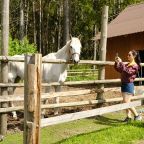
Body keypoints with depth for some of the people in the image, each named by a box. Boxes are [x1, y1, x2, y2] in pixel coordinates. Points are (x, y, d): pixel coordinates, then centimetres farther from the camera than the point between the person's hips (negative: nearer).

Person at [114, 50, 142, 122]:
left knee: (126, 102, -11)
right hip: (124, 84, 8)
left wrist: (121, 62, -24)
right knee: (126, 102, 11)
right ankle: (128, 117, 19)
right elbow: (119, 69, 18)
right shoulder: (127, 64, 12)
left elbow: (127, 71, -26)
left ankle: (137, 115, 2)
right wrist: (116, 62, 2)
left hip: (129, 85, -8)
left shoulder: (135, 66, -12)